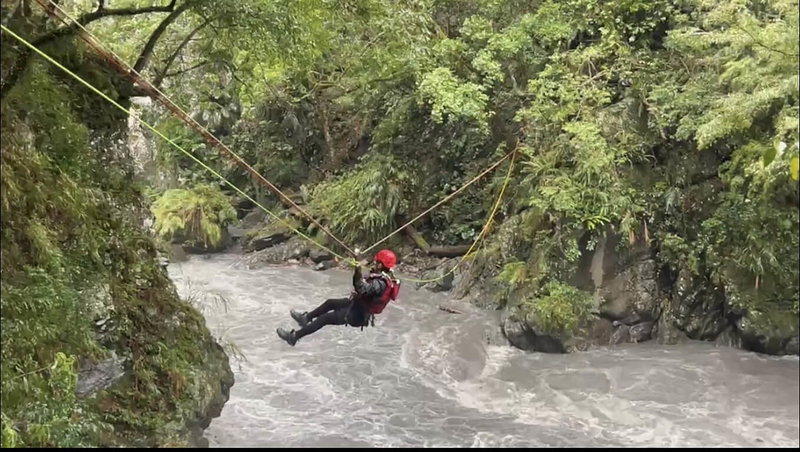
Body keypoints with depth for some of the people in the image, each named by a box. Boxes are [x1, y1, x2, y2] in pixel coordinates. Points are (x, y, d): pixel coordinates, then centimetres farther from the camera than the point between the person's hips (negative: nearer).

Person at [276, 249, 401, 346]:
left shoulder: (381, 283, -32)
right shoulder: (385, 275, -2)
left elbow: (362, 288, -49)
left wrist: (358, 269, -57)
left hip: (357, 315, -9)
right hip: (358, 304, 9)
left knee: (325, 318, -6)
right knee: (330, 303, 21)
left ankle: (294, 336, 3)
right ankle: (306, 318, 40)